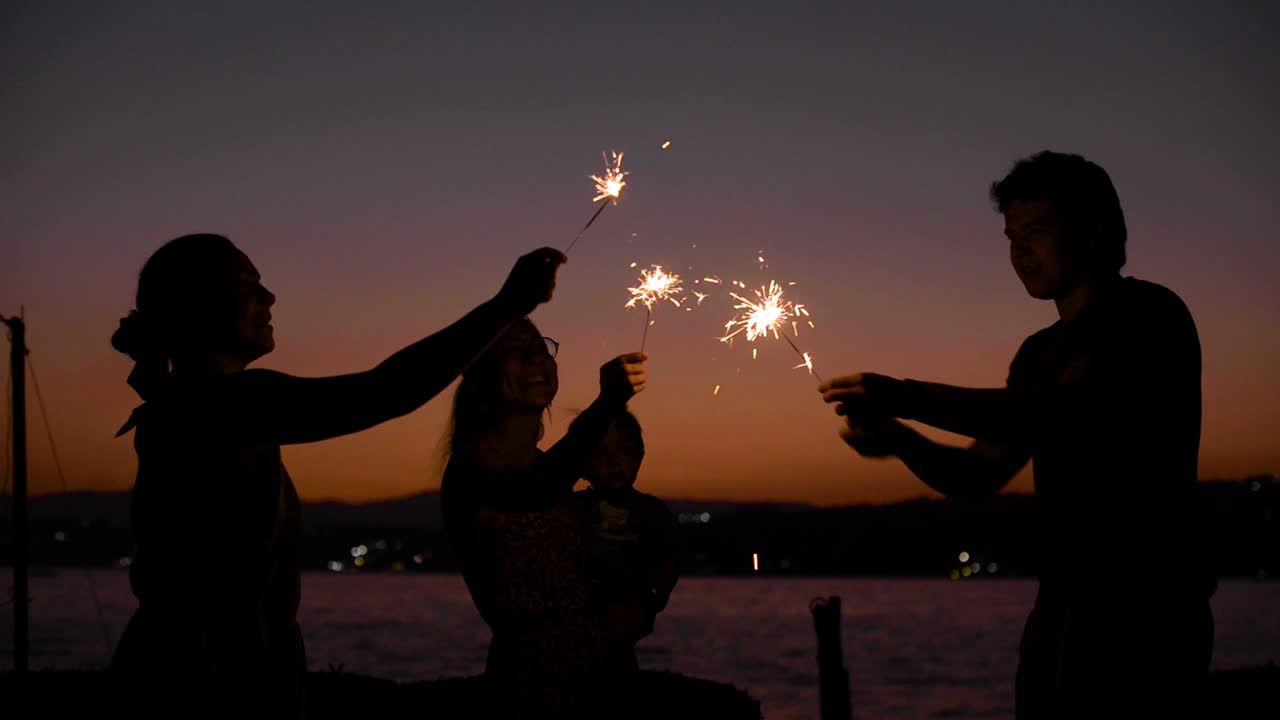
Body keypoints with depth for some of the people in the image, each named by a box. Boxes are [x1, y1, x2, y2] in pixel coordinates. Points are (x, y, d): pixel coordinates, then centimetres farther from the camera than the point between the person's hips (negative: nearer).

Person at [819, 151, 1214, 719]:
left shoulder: (1147, 314, -7)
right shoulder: (1041, 353, 19)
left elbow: (1063, 409, -23)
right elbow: (979, 474, 15)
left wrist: (908, 399, -28)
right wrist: (898, 439, -5)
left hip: (1139, 612, -8)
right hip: (1059, 613, 8)